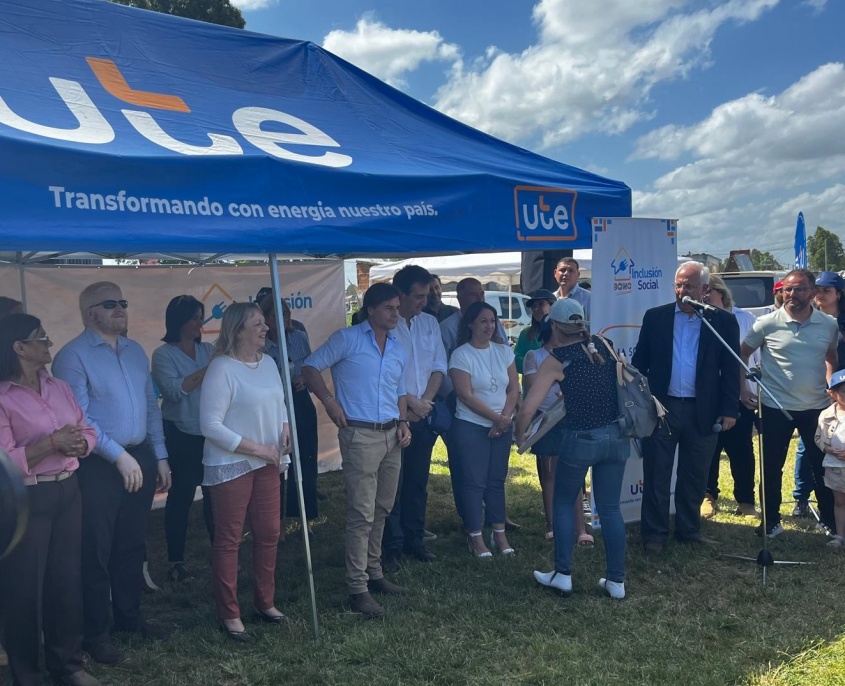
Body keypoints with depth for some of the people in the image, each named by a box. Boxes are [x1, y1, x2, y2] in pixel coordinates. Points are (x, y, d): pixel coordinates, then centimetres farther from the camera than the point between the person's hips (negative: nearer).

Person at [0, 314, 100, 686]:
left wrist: (79, 444, -11)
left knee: (68, 578, 14)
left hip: (67, 491, 6)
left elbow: (88, 431, 10)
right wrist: (52, 442, -22)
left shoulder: (59, 387, 8)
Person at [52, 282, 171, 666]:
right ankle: (95, 632, 19)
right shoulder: (73, 356, -11)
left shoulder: (135, 351, 10)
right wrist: (119, 455, -20)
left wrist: (159, 456, 9)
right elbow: (78, 417, -17)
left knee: (132, 545, 17)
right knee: (96, 551, 5)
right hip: (98, 465, -6)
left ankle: (129, 616, 33)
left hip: (140, 459, 6)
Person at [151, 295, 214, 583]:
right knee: (181, 495, 3)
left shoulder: (208, 350, 7)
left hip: (212, 433, 4)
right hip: (181, 436, -3)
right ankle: (176, 561, 16)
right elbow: (174, 390, -18)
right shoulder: (163, 354, -4)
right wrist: (208, 369, -21)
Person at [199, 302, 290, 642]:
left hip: (266, 464, 7)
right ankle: (229, 614, 19)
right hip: (230, 465, -7)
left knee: (268, 534, 14)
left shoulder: (268, 363, 6)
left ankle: (265, 601, 32)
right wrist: (256, 449, -18)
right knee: (228, 540, 4)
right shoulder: (221, 368, -17)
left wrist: (285, 428, -4)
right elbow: (211, 425, -19)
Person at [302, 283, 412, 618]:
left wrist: (403, 423, 7)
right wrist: (329, 401, -16)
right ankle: (358, 589, 3)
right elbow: (310, 367, -6)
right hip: (360, 435, -7)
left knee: (381, 510, 15)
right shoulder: (347, 339, -6)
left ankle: (374, 572, 30)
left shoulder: (398, 347, 14)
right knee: (362, 514, -6)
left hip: (391, 435, 7)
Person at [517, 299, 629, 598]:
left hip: (580, 439, -4)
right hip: (617, 436, 4)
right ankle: (616, 580, 19)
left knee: (564, 502, 16)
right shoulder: (606, 346, 4)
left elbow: (527, 409, -11)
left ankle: (562, 575, 19)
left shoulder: (556, 360, -8)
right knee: (610, 507, 14)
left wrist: (519, 434, 6)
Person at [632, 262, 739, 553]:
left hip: (703, 412, 0)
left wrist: (729, 409, -6)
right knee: (656, 476, 6)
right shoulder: (655, 317, 2)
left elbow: (731, 370, 0)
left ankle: (689, 529, 29)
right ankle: (654, 534, 17)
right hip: (661, 408, 0)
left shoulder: (724, 321, 0)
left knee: (694, 477, 13)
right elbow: (640, 362, 3)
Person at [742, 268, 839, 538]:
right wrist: (741, 389, 0)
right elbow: (741, 355, 4)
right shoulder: (767, 323, -7)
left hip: (817, 407, 2)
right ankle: (771, 522, 22)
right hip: (775, 408, -1)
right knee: (771, 468, 7)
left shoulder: (829, 325, 0)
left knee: (823, 466, 10)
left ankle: (830, 520, 28)